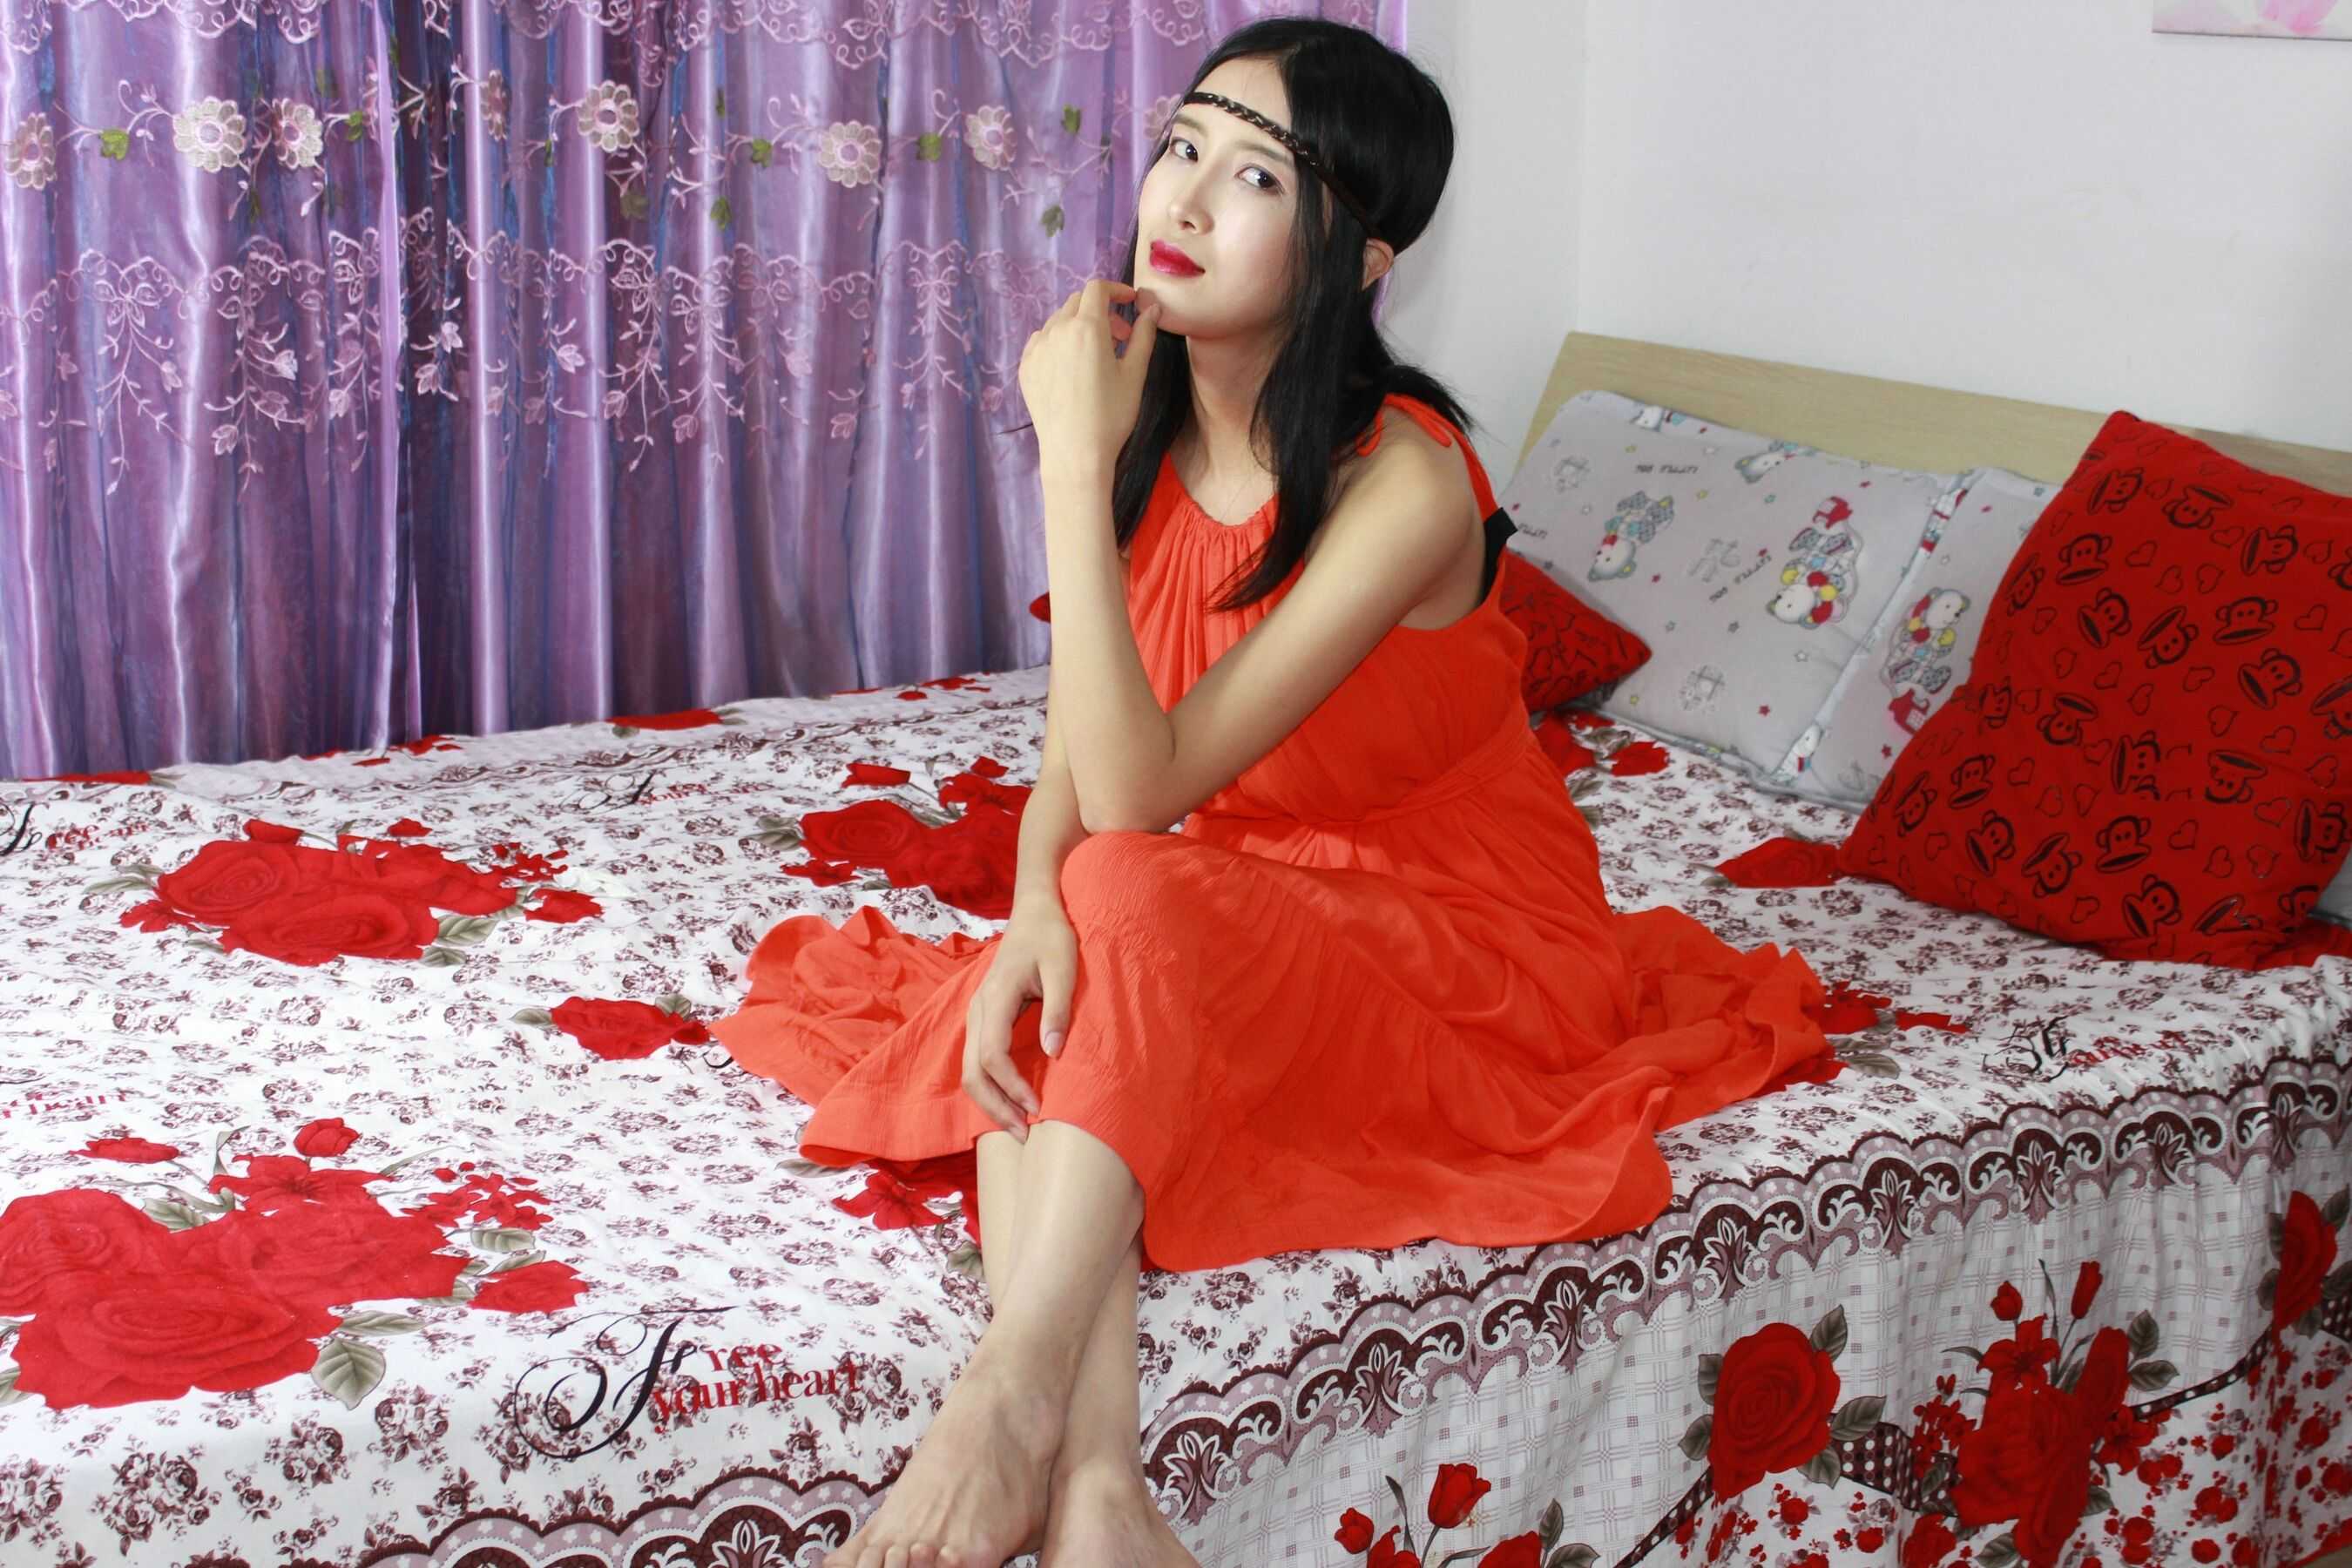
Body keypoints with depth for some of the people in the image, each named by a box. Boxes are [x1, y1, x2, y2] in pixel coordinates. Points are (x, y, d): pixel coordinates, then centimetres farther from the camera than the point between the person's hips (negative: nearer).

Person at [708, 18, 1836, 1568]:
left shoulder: (1402, 480, -27)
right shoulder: (1147, 423, -6)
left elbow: (1137, 792, -31)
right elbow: (1071, 762, -5)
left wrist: (1075, 464, -33)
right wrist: (1035, 910, -28)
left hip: (1461, 940, -6)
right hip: (1240, 923, 6)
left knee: (1129, 899, -32)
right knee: (1029, 1004, -25)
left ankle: (1012, 1401, -37)